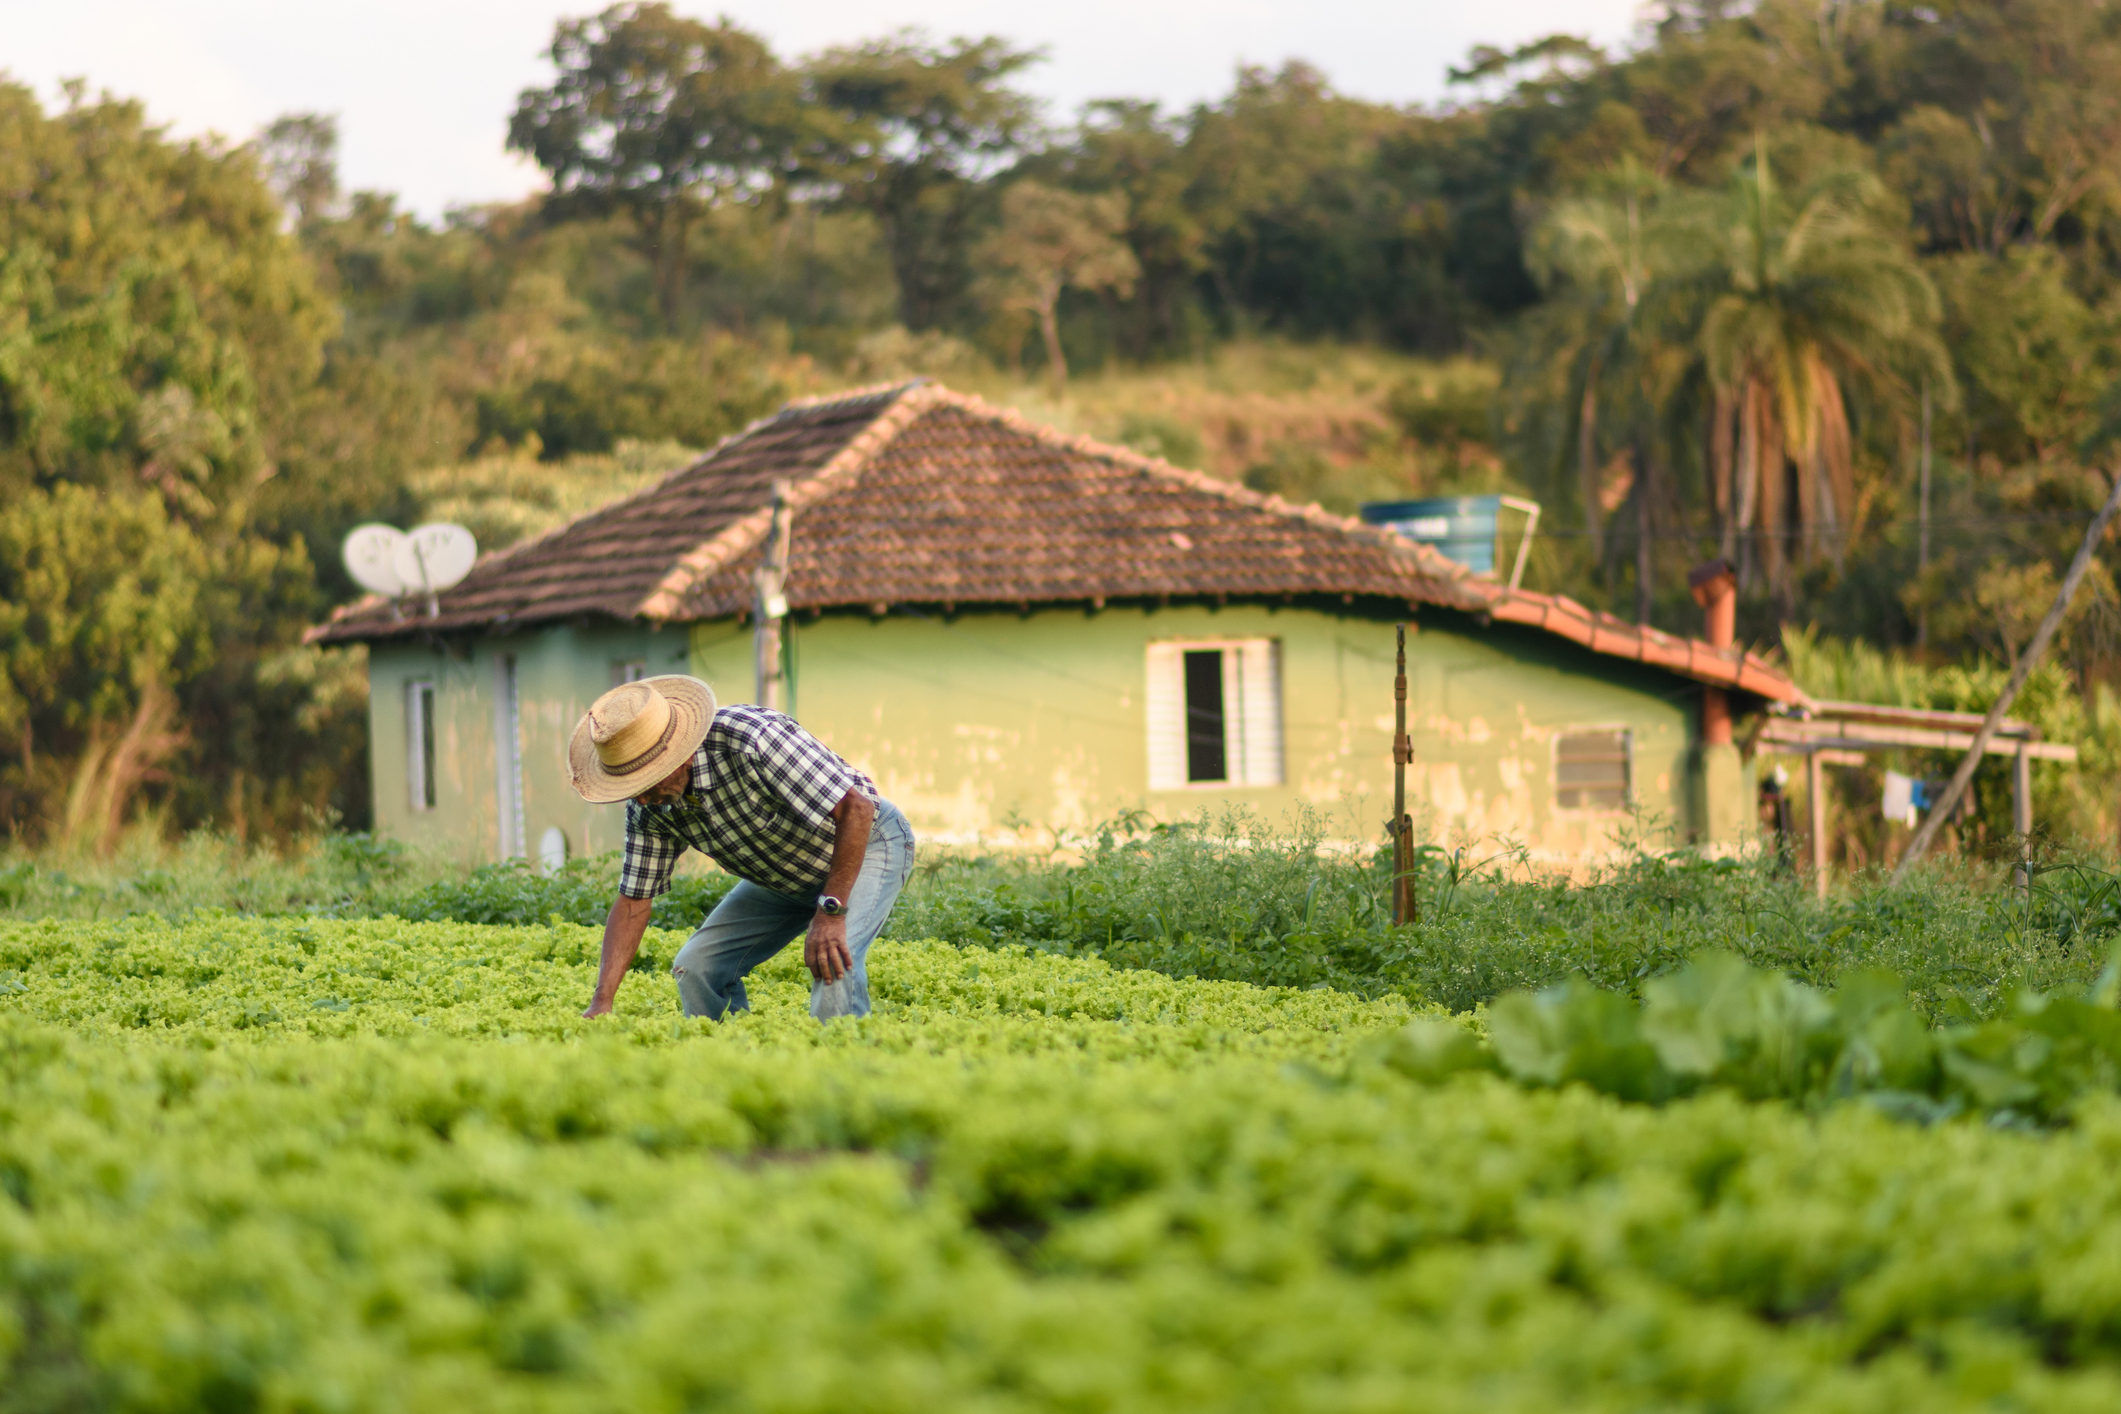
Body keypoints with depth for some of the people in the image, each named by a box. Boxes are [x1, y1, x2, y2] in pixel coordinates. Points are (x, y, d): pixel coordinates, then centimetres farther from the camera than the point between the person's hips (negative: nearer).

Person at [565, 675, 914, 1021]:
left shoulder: (755, 740, -37)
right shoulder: (648, 805, -15)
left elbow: (858, 807, -36)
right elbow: (633, 901, -7)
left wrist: (831, 912, -39)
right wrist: (602, 1002, -17)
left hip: (864, 842, -7)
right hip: (781, 874, 7)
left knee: (832, 961, -31)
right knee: (696, 966, -5)